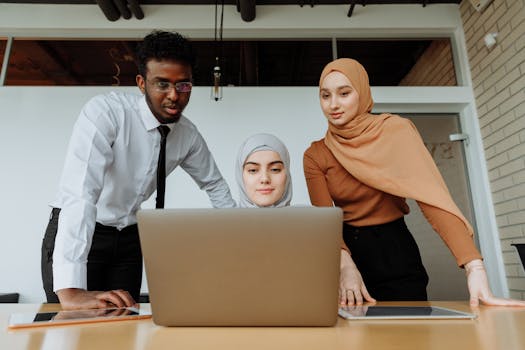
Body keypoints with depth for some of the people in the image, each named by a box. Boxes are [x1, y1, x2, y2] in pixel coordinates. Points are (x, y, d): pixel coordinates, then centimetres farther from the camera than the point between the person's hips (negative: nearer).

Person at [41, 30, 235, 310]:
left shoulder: (188, 135, -6)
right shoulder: (105, 111, -24)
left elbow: (214, 184, 9)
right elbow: (79, 192, -34)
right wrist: (70, 291, -41)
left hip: (128, 237, 5)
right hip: (75, 235, -4)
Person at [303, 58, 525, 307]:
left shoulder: (395, 130, -11)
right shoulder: (315, 155, -5)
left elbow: (431, 195, -21)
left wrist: (475, 267, -31)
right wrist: (345, 264, -32)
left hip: (394, 253, -1)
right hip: (346, 251, 2)